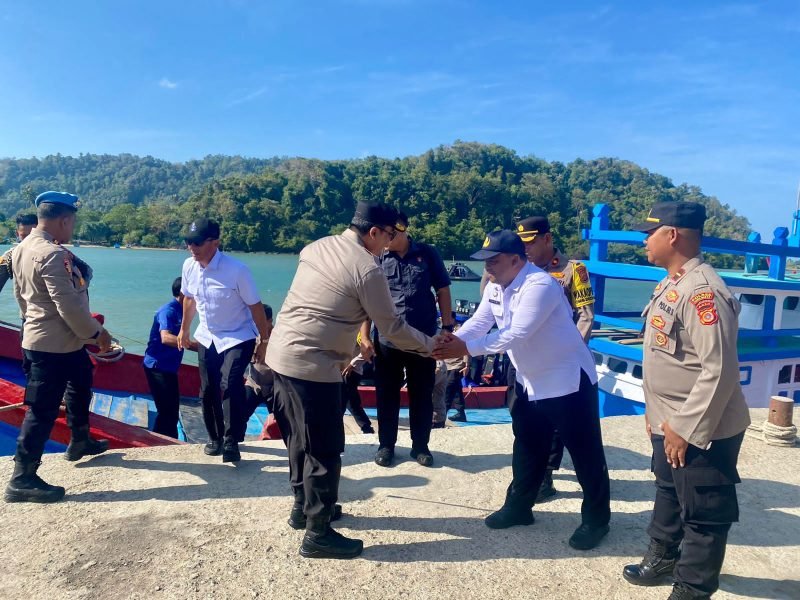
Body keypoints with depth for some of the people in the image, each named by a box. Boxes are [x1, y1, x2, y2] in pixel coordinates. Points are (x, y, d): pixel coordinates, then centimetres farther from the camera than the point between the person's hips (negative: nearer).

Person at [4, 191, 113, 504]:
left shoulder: (22, 248, 7)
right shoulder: (52, 254, -25)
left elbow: (20, 293, 17)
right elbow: (68, 305, -26)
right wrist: (96, 332, -14)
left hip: (52, 340, 11)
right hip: (54, 345, -11)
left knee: (80, 385, 27)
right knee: (42, 410, -2)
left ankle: (80, 442, 43)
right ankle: (22, 479, 8)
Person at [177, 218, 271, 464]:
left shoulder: (236, 270, -25)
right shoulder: (189, 266, -8)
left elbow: (255, 306, -17)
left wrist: (263, 341, -12)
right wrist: (184, 329, 21)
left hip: (238, 338, -5)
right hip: (207, 338, 6)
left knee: (230, 385, -23)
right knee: (208, 391, 9)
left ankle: (231, 443, -11)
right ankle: (215, 438, 30)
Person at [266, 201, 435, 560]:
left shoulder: (316, 247, 10)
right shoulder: (367, 270, -14)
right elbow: (392, 328, -8)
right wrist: (429, 346, 9)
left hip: (280, 355, 9)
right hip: (313, 367, -9)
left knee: (301, 439, 22)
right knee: (324, 450, 3)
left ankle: (302, 507, 38)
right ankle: (318, 534, 14)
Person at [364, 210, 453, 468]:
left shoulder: (427, 254, -2)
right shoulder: (377, 258, -2)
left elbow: (443, 291, 4)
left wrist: (447, 327, 0)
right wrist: (364, 336, -3)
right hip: (386, 340, 0)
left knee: (422, 396, 11)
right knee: (386, 396, 10)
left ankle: (420, 445, 27)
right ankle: (386, 445, 27)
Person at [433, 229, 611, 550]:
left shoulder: (540, 285, -28)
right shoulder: (495, 286, 0)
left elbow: (516, 335, -35)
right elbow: (479, 322, -5)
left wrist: (465, 348, -38)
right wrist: (452, 339, -26)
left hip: (568, 379, -8)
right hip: (530, 381, 8)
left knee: (585, 452, 4)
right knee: (527, 447, 18)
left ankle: (596, 519, 21)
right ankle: (518, 506, 33)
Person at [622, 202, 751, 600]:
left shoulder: (702, 291, -25)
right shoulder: (671, 283, 7)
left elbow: (719, 369, -28)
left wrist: (687, 429, -23)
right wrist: (658, 413, 17)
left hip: (702, 431, -10)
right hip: (671, 424, 10)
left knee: (704, 515, 9)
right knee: (668, 494, 27)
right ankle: (662, 558, 49)